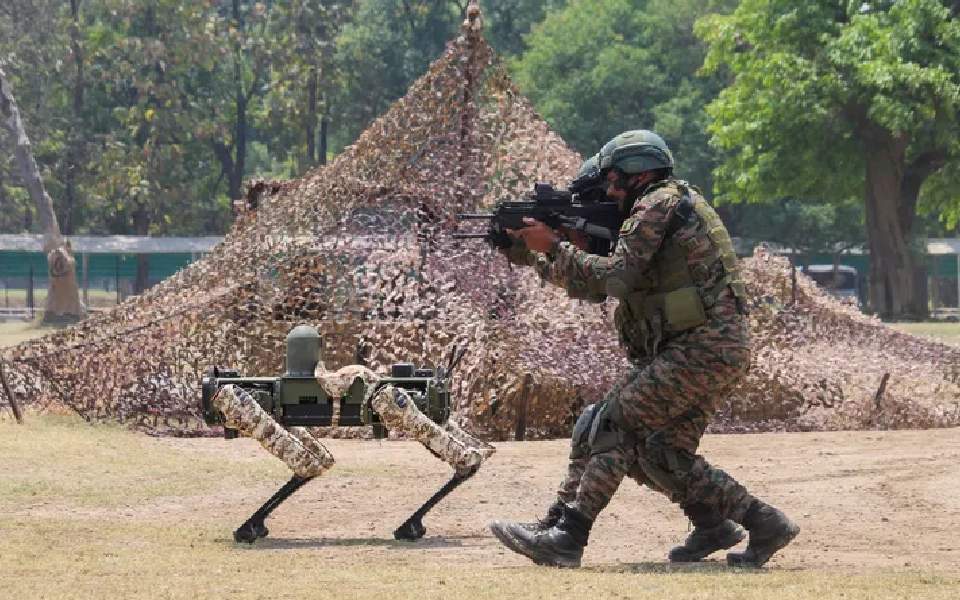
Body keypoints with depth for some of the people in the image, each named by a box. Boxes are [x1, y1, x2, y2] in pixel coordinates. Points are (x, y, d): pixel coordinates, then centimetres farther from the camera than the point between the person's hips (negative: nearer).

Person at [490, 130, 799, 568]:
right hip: (717, 351, 10)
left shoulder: (659, 203, -6)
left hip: (701, 348, -10)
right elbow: (592, 287, 23)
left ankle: (566, 536, -18)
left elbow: (616, 277, -17)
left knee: (613, 422, -13)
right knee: (663, 453, 11)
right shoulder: (674, 205, 24)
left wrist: (554, 247, -8)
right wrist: (527, 256, 17)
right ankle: (761, 521, 12)